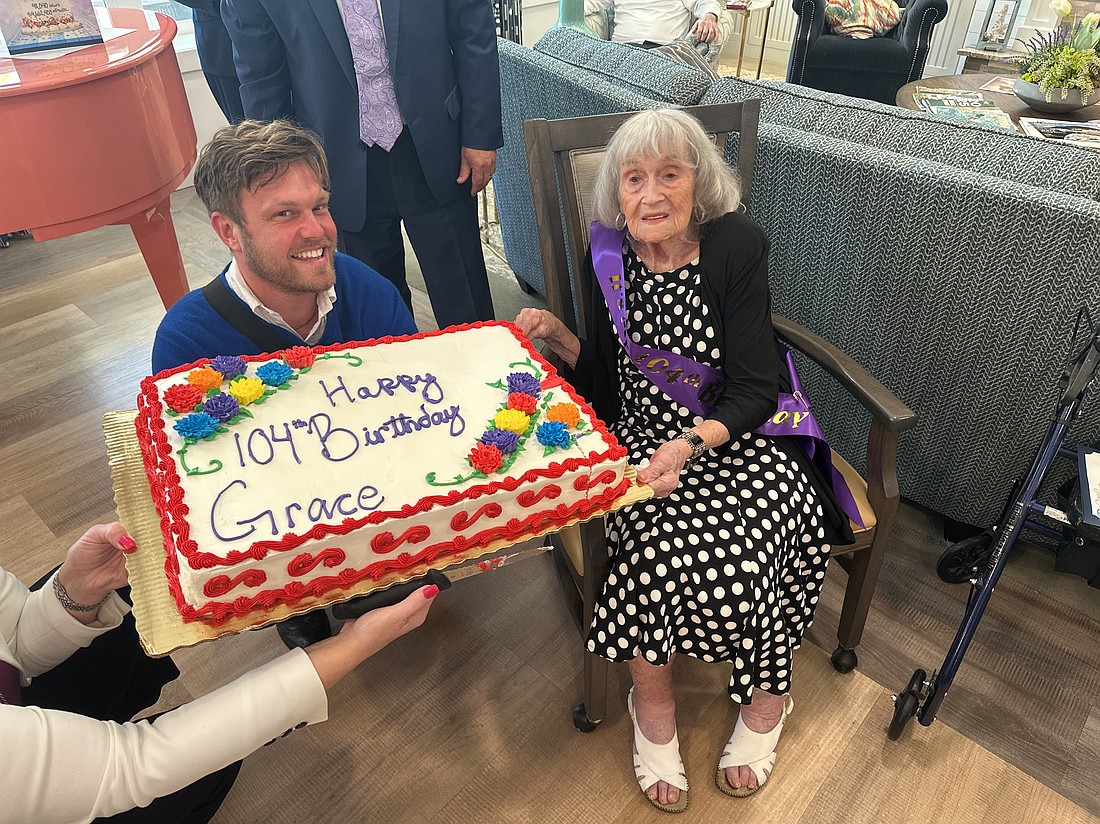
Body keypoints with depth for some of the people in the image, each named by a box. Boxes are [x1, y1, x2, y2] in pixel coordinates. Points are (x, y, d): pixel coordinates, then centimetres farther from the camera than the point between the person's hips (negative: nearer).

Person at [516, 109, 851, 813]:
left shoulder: (737, 246, -11)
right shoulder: (611, 254, -1)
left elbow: (757, 390, -13)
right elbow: (606, 380, 8)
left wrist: (692, 443, -29)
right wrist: (558, 337, -9)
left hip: (736, 438, -1)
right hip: (643, 438, 2)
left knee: (731, 547, -26)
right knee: (663, 542, -28)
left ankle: (767, 691, 7)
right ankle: (653, 698, 0)